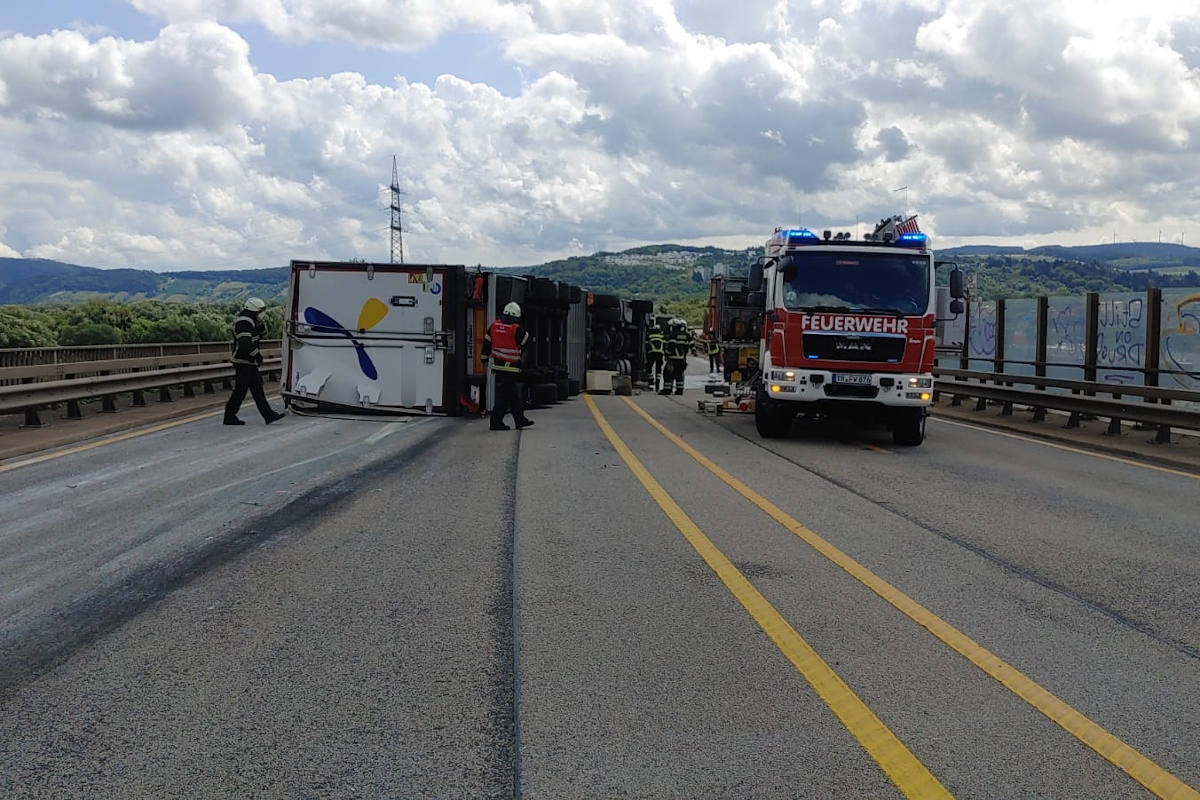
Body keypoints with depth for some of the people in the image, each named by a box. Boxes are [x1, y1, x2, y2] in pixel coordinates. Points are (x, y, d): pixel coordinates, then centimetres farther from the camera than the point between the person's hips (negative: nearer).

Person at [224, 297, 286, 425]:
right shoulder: (243, 322, -19)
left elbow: (262, 334, 20)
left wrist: (261, 323, 3)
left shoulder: (250, 321, 14)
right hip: (242, 363, -10)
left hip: (250, 363, 10)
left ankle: (269, 415, 8)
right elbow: (244, 343, -29)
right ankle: (230, 417, 6)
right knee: (240, 390, -3)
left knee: (257, 390, 8)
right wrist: (257, 354, -23)